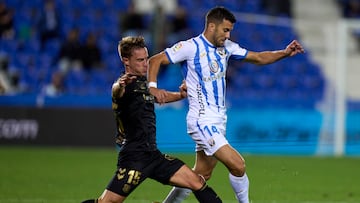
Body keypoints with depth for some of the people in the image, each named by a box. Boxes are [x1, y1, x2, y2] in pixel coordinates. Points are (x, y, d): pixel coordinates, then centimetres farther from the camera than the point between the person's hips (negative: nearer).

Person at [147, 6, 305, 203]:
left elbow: (258, 58, 13)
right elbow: (155, 60, -9)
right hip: (203, 121, -8)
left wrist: (284, 53, -1)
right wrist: (153, 87, -24)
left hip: (218, 120, 8)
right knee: (238, 166, -16)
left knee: (201, 176, 11)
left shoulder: (226, 47, 9)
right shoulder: (191, 47, -12)